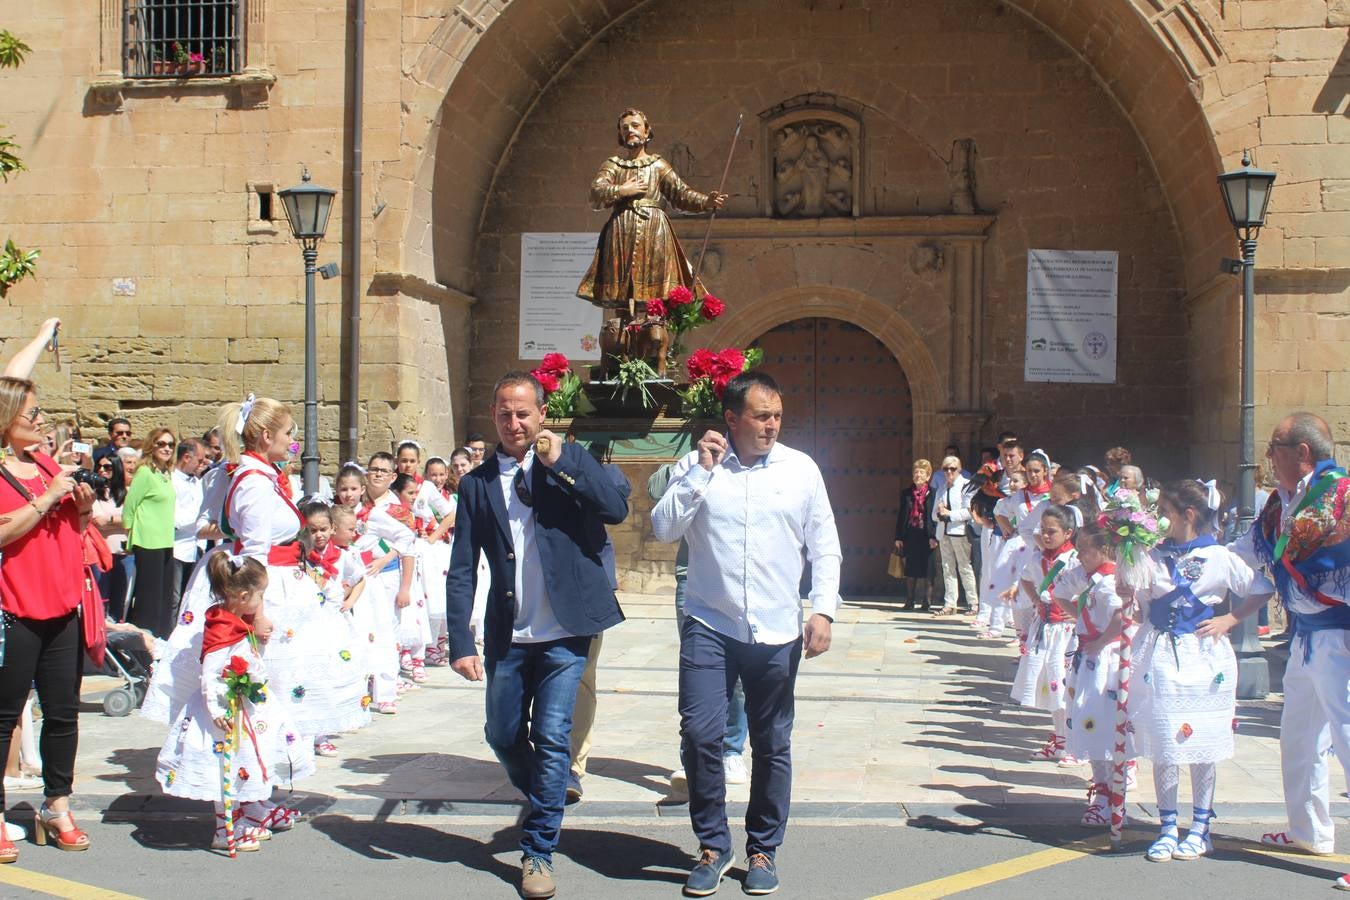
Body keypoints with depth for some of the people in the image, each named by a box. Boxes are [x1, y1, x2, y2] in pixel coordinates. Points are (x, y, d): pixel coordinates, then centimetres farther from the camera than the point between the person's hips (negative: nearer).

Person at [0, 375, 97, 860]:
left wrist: (83, 507, 4)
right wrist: (47, 499, -21)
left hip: (63, 609, 6)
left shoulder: (47, 465, 13)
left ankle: (57, 805, 22)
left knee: (63, 712, 11)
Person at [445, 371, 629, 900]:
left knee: (552, 740, -3)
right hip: (507, 637, 3)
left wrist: (559, 464, -17)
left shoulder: (571, 460, 1)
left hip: (564, 633, -2)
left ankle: (538, 851, 11)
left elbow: (617, 511, -13)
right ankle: (541, 799, 42)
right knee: (503, 737, 13)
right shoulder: (476, 483, 3)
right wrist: (461, 643, -8)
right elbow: (462, 570, 0)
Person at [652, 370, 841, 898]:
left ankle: (763, 850, 25)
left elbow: (825, 549, 6)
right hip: (709, 627, -1)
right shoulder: (695, 466, 2)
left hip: (777, 634, 1)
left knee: (772, 746, 8)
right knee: (700, 734, -8)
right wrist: (701, 472, -13)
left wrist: (823, 611, -5)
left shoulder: (801, 469, 2)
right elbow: (663, 531, -7)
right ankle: (713, 847, 11)